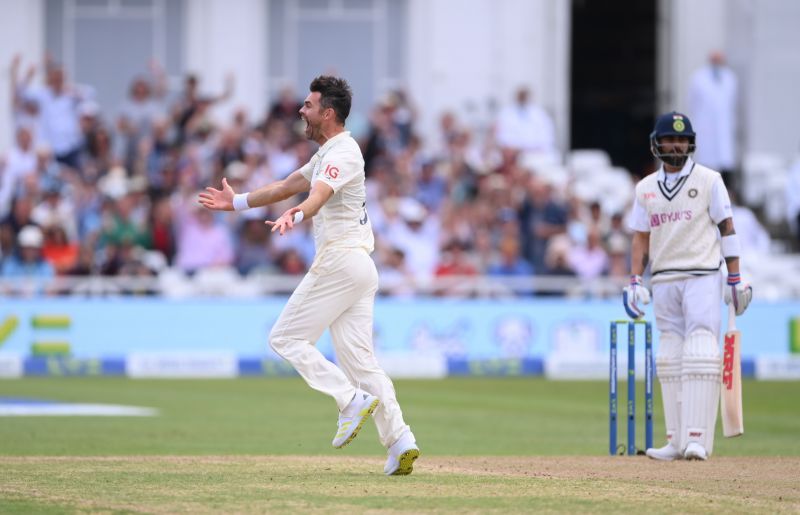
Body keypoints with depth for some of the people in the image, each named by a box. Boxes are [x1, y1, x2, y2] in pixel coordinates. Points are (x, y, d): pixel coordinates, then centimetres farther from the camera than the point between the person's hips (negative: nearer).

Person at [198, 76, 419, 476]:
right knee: (359, 358, 4)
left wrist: (294, 216, -51)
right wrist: (238, 202, 37)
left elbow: (318, 196, -31)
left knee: (287, 338, -3)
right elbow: (288, 186, 33)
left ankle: (353, 399, -13)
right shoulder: (327, 153, 21)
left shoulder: (342, 153, -11)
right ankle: (400, 441, -6)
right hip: (360, 266, 10)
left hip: (338, 261, -10)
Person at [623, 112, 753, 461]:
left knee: (699, 354, -14)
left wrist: (735, 278, -5)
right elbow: (640, 237, 14)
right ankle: (676, 441, 5)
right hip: (663, 281, 4)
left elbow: (727, 228, 0)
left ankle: (698, 439, -19)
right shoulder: (646, 188, 12)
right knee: (670, 359, 3)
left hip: (702, 278, -4)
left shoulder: (708, 180, 1)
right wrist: (635, 281, 3)